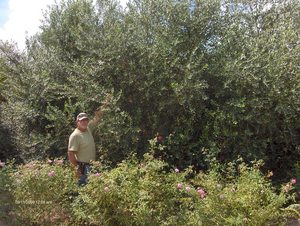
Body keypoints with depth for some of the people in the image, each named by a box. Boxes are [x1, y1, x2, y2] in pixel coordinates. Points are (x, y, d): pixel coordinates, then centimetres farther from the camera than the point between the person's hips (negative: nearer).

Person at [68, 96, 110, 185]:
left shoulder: (88, 128, 5)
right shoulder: (75, 135, -17)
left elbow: (97, 117, 11)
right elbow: (70, 154, -19)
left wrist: (104, 105, 6)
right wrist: (76, 168, -18)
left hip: (92, 166, 8)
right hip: (83, 168, -8)